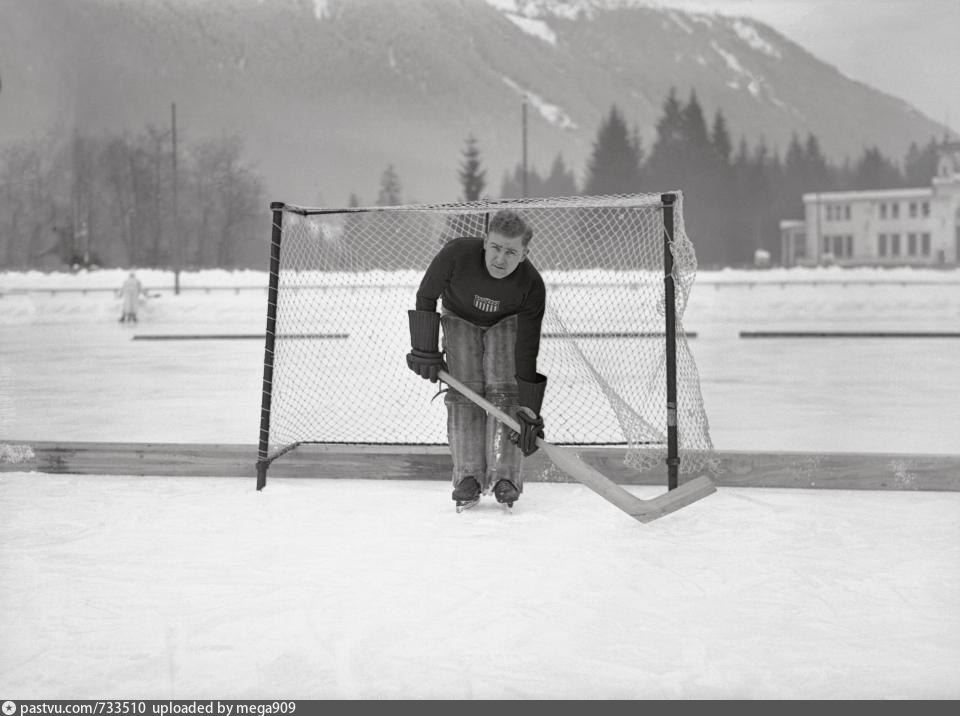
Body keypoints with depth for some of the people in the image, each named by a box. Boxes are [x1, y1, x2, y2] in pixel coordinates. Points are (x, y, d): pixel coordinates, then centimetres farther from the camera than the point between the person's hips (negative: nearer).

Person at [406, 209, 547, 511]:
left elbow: (526, 350, -30)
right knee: (464, 392, -10)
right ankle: (468, 476, -5)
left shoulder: (532, 286, -34)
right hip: (459, 318, 1)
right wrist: (424, 350, -16)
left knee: (503, 391, -15)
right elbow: (425, 296, -18)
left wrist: (527, 410, -31)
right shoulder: (457, 254, -37)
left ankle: (504, 476, -9)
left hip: (506, 322, 0)